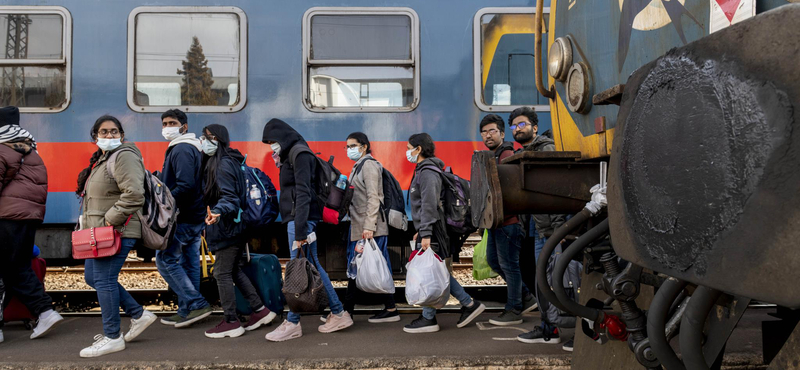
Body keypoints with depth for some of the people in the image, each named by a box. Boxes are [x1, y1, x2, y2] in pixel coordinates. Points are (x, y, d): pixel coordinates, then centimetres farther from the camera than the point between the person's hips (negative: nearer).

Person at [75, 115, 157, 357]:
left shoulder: (124, 156, -14)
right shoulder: (101, 159, 19)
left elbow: (134, 194, -25)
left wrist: (111, 219, -21)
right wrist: (89, 223, 18)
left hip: (117, 231, -11)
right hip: (101, 231, 11)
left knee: (104, 280, -7)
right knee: (92, 277, 15)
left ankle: (112, 338, 5)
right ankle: (139, 314, 22)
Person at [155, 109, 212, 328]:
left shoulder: (181, 150, -14)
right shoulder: (193, 148, 18)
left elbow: (185, 186, -24)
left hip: (184, 219, -10)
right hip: (196, 217, 10)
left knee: (165, 259, -4)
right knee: (189, 263, 12)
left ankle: (197, 304, -6)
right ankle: (187, 312, 18)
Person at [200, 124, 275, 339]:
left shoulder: (224, 164, -16)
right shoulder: (214, 162, 15)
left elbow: (229, 197, -23)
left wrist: (218, 212, -39)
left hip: (227, 227, -10)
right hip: (234, 226, 10)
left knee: (222, 273, -2)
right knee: (234, 271, 16)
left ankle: (231, 322, 6)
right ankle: (260, 310, 20)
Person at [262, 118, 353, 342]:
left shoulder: (300, 154, -11)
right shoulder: (291, 154, 19)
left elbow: (303, 194, -19)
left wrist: (300, 231, -23)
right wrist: (299, 228, 11)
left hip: (302, 218, -10)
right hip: (295, 220, 10)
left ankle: (292, 324, 2)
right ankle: (338, 314, 17)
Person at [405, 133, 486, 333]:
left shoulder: (428, 172, -13)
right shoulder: (422, 170, 19)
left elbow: (429, 205, -21)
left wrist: (426, 234, -24)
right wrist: (420, 231, 24)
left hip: (432, 230, -10)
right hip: (427, 230, 10)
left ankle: (428, 319, 2)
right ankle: (469, 304, 16)